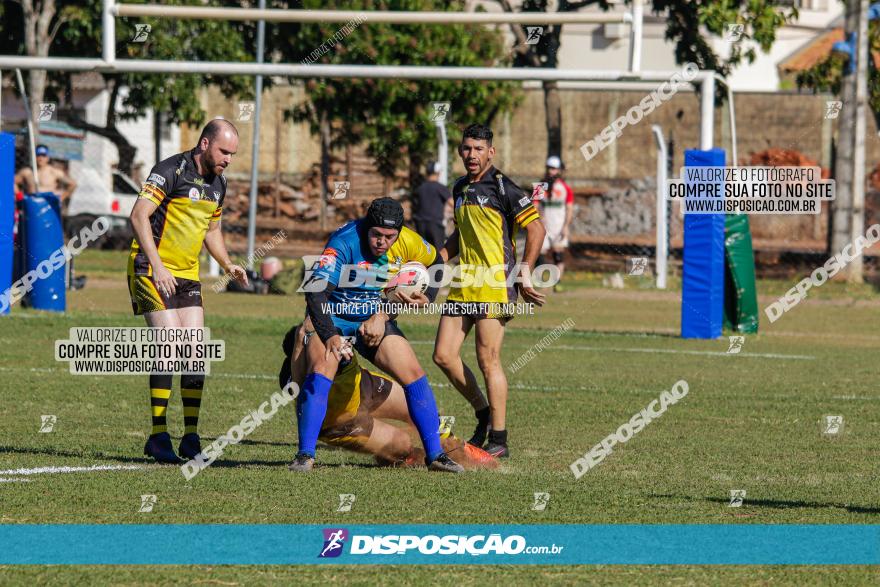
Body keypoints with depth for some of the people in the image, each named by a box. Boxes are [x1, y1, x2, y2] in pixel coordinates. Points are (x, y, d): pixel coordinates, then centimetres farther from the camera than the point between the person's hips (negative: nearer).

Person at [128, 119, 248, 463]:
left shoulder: (217, 184, 12)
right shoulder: (171, 171, -13)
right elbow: (139, 216, -19)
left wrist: (227, 265, 9)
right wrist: (157, 266, -25)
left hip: (188, 276, 8)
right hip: (152, 270, -8)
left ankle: (190, 437, 6)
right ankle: (158, 437, -10)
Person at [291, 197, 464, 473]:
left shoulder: (408, 243, -13)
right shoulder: (345, 243, -29)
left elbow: (434, 264, 10)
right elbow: (315, 290, -37)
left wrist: (425, 296, -3)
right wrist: (329, 336, -48)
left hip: (375, 319, 4)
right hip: (331, 318, -4)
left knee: (414, 375, -6)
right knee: (320, 371, -28)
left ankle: (434, 453, 5)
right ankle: (305, 455, -23)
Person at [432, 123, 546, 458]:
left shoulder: (503, 188, -8)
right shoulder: (460, 189, 15)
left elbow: (536, 230, -8)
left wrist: (524, 276, -11)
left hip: (494, 285, -7)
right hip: (463, 286, 7)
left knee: (488, 361, -7)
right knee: (444, 355, 1)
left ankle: (499, 440, -1)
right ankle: (483, 414, 20)